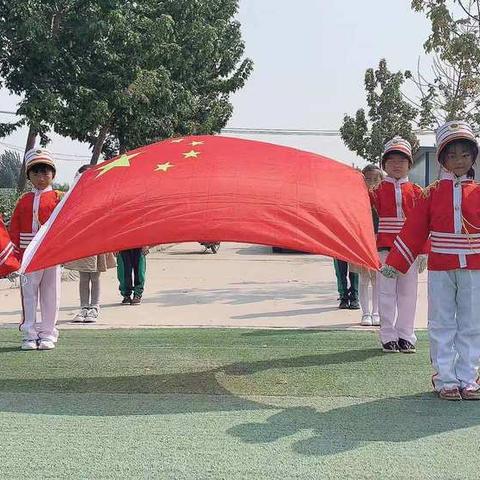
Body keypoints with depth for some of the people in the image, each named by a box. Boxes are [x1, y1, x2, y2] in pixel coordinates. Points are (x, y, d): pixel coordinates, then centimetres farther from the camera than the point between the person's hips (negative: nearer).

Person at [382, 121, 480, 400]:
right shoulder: (434, 191, 1)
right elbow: (415, 230, 1)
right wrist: (395, 262, -1)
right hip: (440, 268, -1)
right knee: (442, 325, 5)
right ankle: (445, 380, 14)